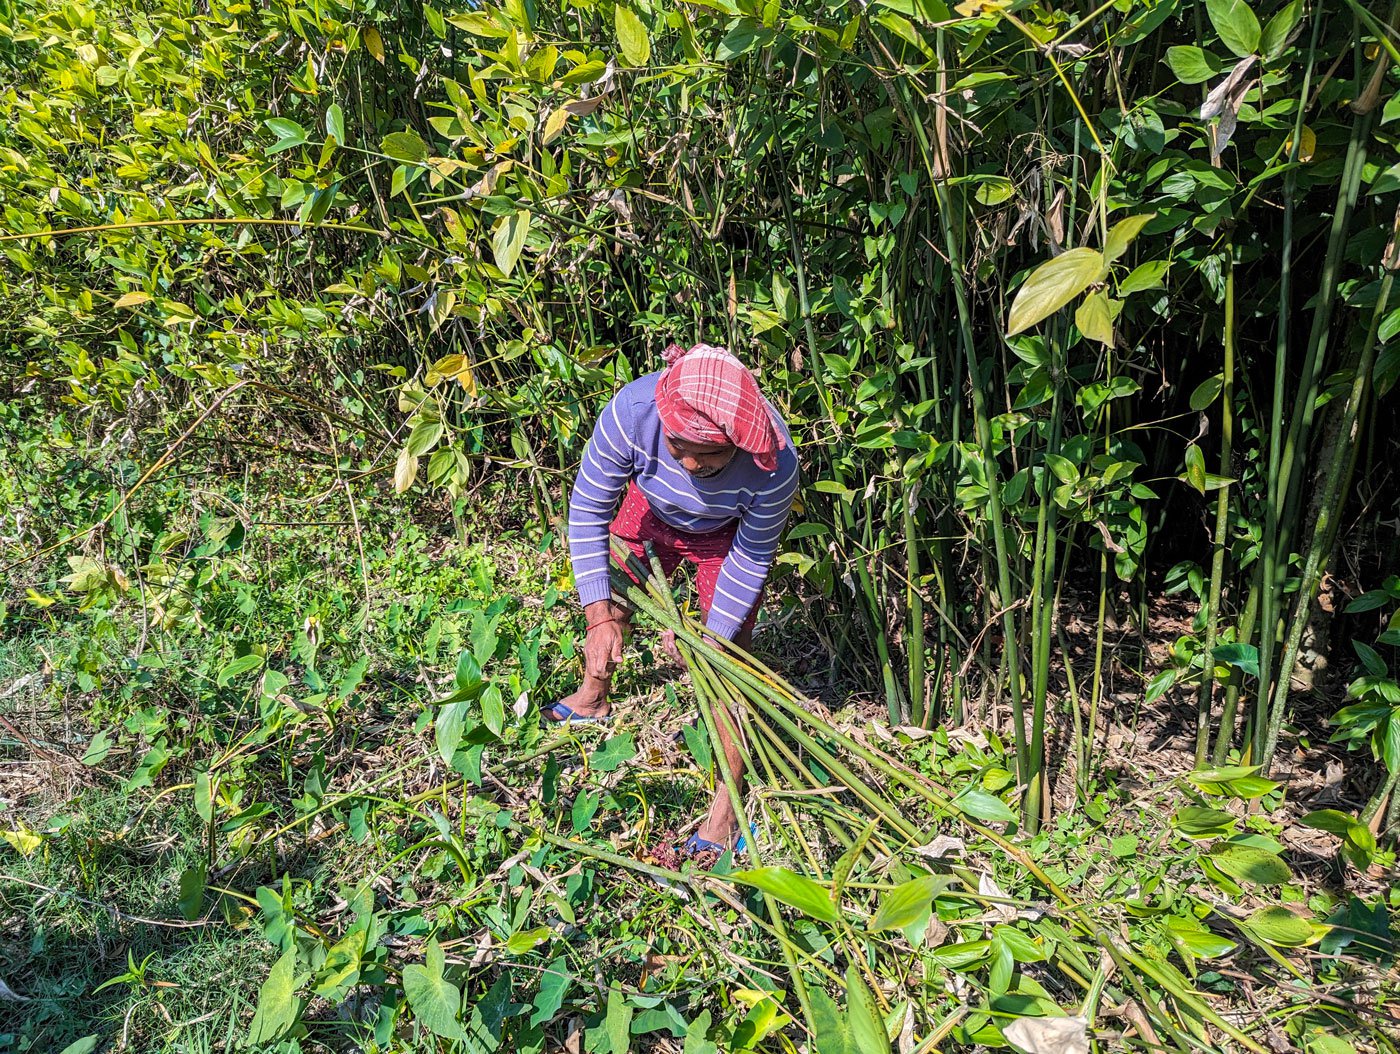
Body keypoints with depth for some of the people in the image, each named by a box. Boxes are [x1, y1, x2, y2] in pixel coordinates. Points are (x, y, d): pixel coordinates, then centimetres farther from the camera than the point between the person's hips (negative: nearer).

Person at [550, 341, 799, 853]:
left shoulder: (773, 464, -41)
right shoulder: (630, 412, -40)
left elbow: (751, 560, -23)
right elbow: (588, 513, -25)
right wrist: (599, 617, -26)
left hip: (728, 535, -3)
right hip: (652, 511, 3)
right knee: (609, 599, 19)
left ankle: (726, 803, 9)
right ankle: (592, 698, 50)